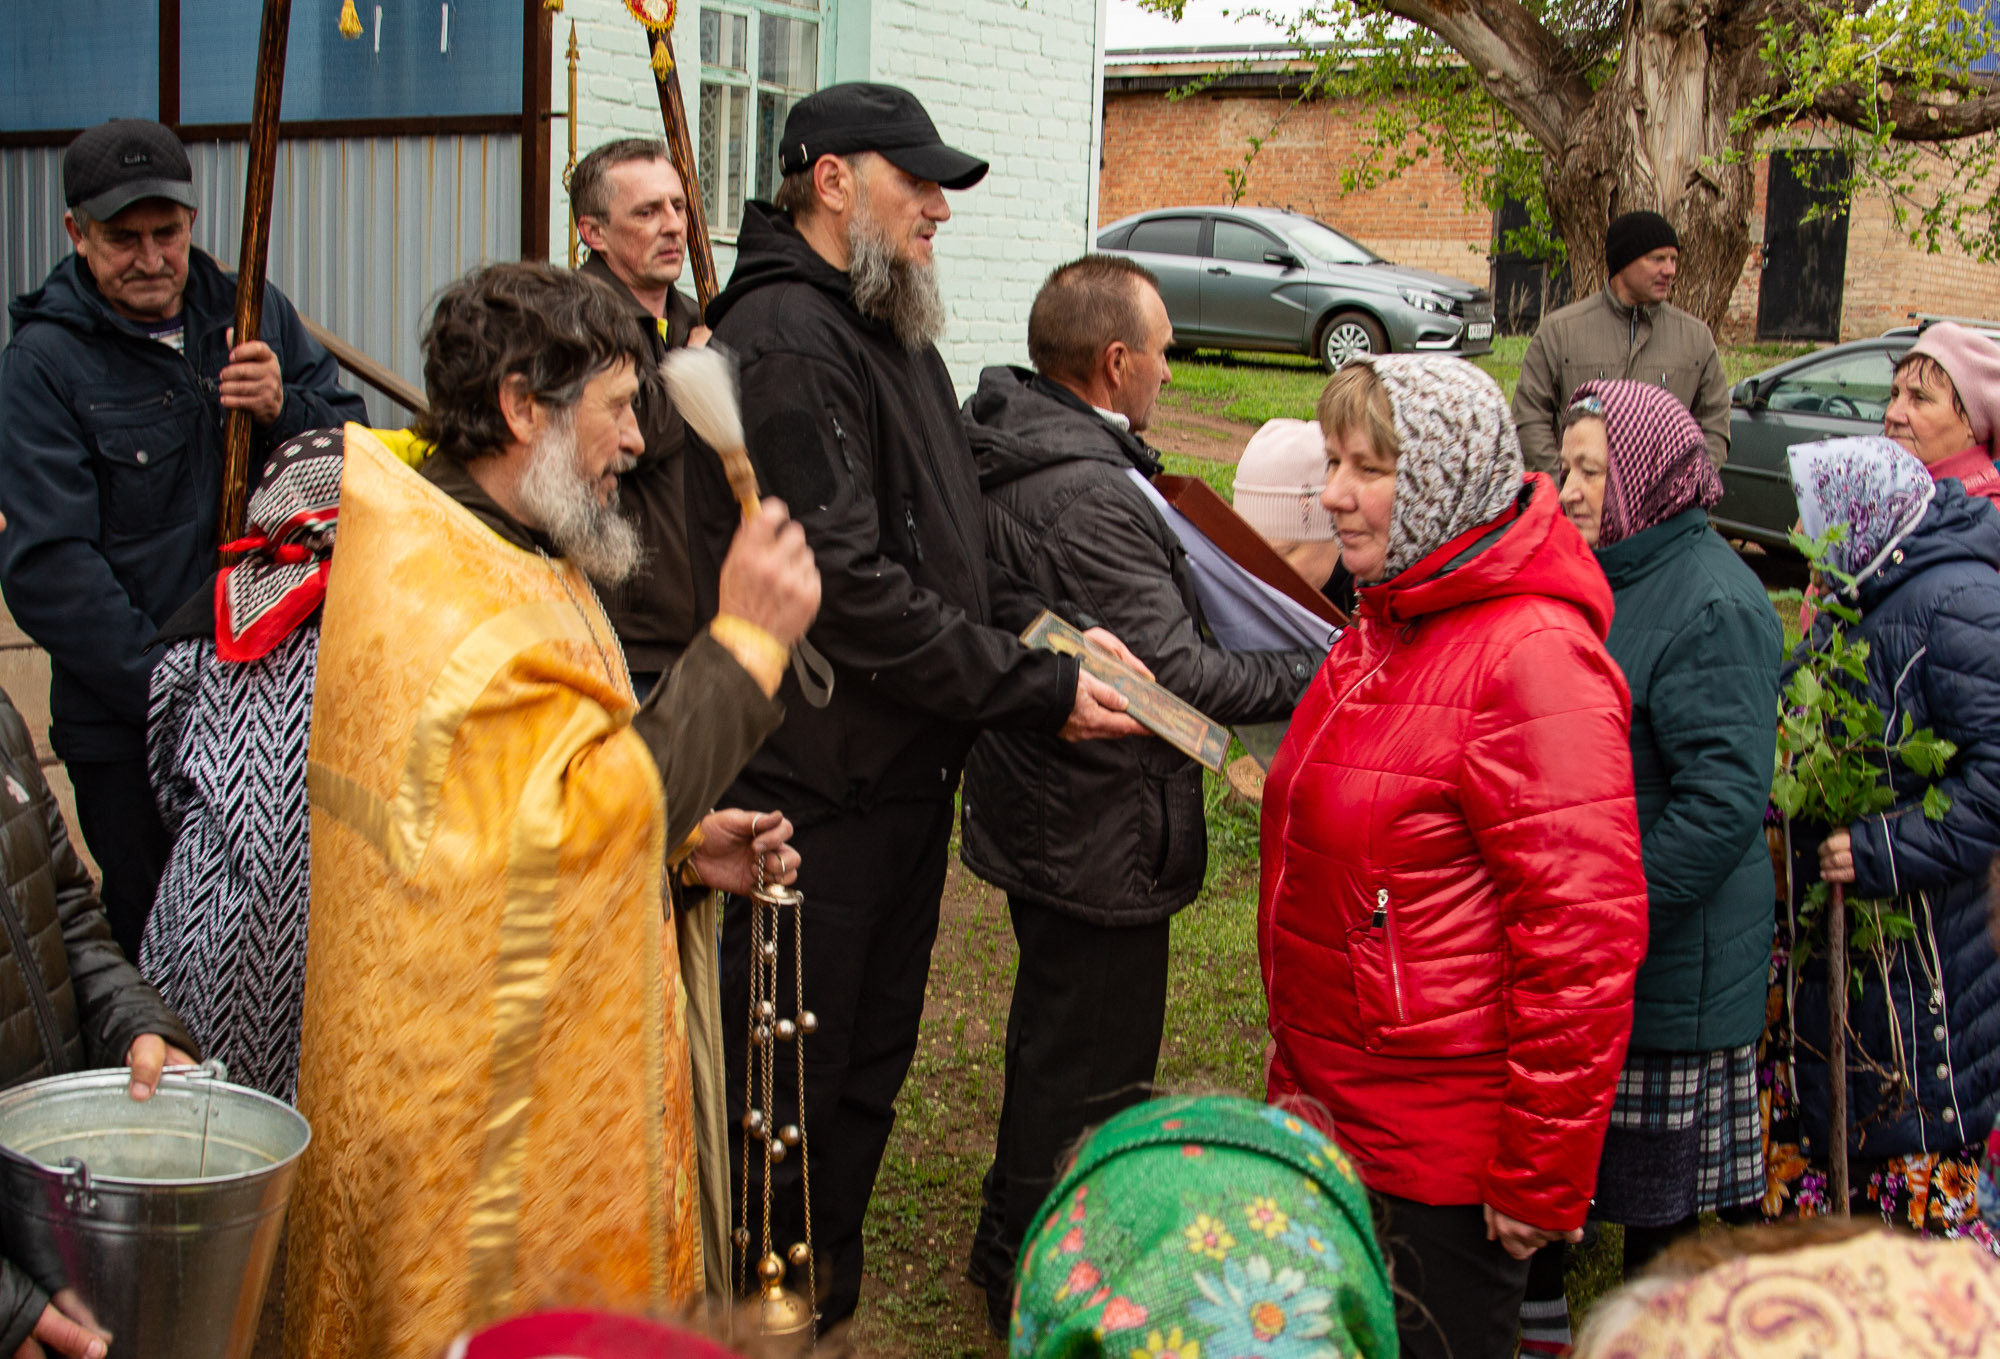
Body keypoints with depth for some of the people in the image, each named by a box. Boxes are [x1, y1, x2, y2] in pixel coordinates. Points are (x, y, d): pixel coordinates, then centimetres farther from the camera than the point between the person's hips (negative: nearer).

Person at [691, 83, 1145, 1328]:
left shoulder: (893, 334, 16)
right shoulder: (785, 339, -18)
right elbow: (852, 588, -25)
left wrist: (1037, 626, 1)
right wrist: (1040, 690, -20)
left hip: (907, 774, 10)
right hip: (817, 790, -10)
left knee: (869, 1068, 21)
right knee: (787, 1087, 3)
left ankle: (826, 1300, 38)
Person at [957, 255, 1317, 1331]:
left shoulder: (1010, 459, 4)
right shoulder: (1089, 497, -28)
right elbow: (1177, 675, -27)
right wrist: (1316, 674, -18)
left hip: (1037, 803, 11)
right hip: (1101, 838, -11)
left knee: (1055, 1041, 26)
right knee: (1084, 1071, 6)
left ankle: (1013, 1245, 45)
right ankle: (1035, 1287, 22)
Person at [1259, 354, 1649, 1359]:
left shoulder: (1532, 653, -22)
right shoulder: (1387, 623, 9)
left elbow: (1584, 934, -24)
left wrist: (1542, 1180, -20)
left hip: (1443, 1161, -9)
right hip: (1341, 1111, 9)